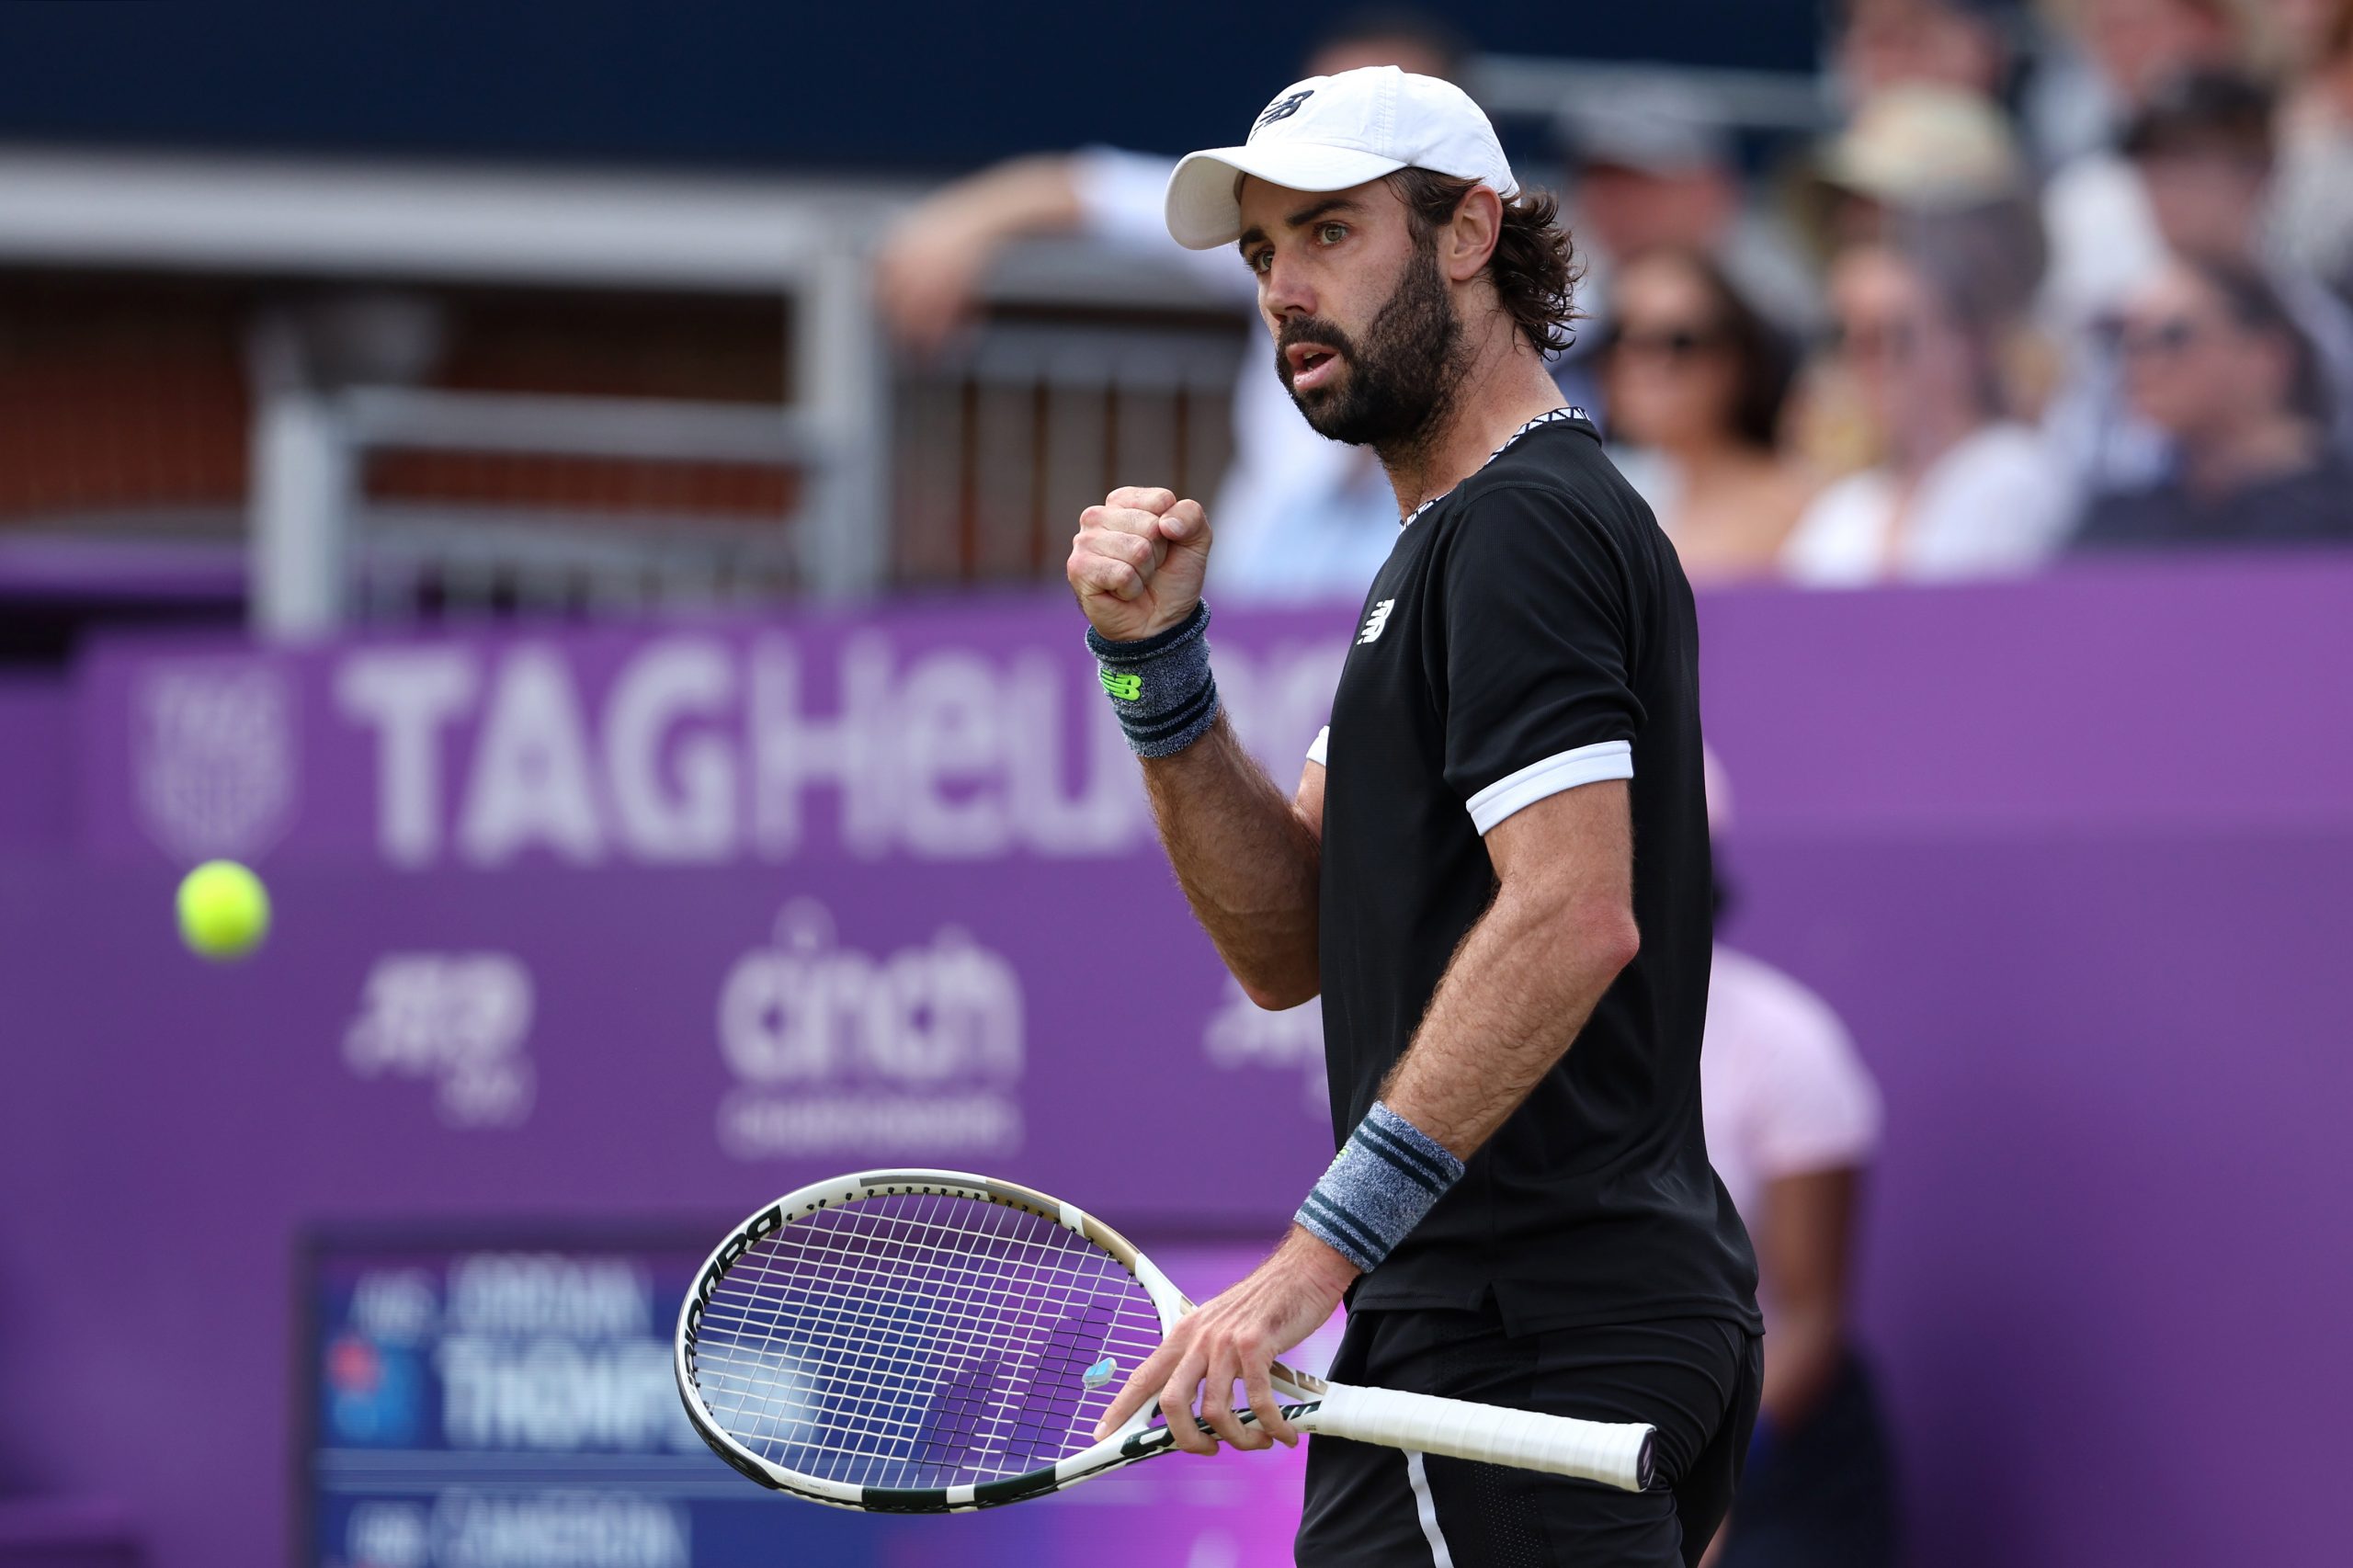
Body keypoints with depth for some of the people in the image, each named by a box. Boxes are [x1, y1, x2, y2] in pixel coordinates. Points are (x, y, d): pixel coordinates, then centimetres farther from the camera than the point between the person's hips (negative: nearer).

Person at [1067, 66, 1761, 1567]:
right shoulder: (1461, 540, 22)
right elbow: (1290, 942, 16)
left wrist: (1322, 1249, -27)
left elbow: (1574, 919, -24)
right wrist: (1158, 659, 1)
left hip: (1519, 1339, -10)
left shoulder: (1521, 529, -11)